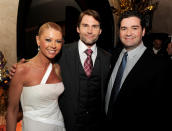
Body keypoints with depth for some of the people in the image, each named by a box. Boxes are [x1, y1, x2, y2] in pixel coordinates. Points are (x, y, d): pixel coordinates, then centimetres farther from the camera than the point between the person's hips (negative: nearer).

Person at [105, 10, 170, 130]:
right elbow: (108, 90, 6)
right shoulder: (115, 55, -2)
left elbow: (158, 110, -18)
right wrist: (105, 118, 2)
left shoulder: (159, 66, -22)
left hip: (132, 126, -5)